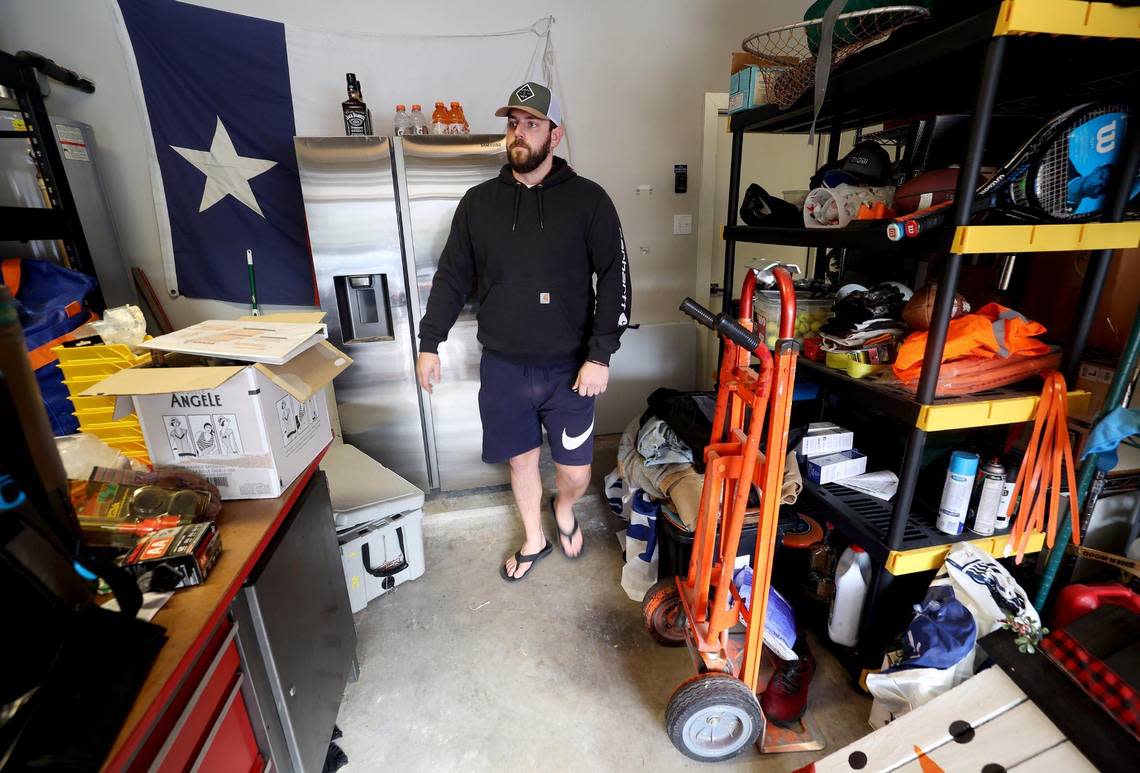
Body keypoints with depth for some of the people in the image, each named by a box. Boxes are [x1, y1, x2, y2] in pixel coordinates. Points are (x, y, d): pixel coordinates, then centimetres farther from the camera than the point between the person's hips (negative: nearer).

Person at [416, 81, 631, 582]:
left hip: (568, 367, -2)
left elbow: (615, 278, -7)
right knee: (521, 459, 16)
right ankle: (534, 540, 42)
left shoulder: (587, 200, -4)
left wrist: (601, 355, -14)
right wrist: (429, 342, 4)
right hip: (502, 368, 3)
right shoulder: (478, 202, 5)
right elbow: (451, 277, 8)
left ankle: (563, 508, 45)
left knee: (576, 473, 7)